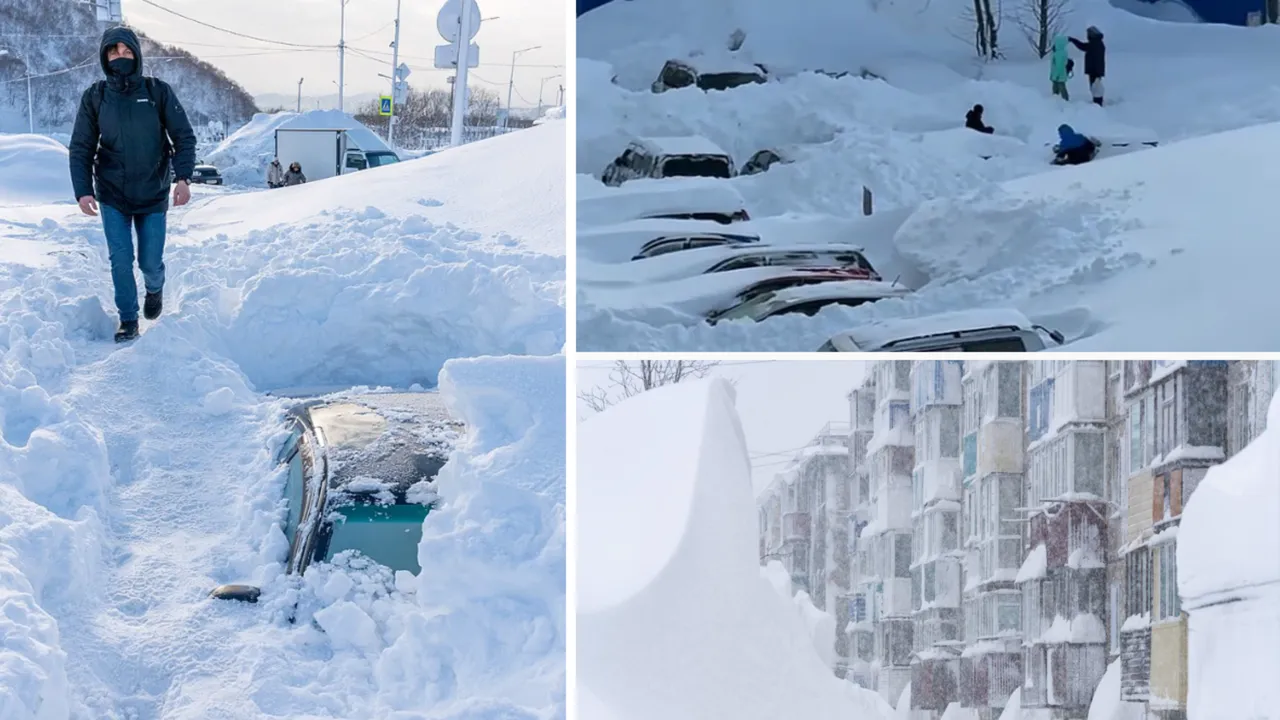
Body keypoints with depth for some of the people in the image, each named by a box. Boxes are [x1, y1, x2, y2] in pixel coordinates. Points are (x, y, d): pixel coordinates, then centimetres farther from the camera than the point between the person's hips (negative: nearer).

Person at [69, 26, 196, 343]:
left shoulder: (158, 92, -7)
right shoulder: (94, 97, -4)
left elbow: (184, 137, -6)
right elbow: (81, 149, -2)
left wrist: (183, 177, -19)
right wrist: (83, 191, -14)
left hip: (153, 196, 0)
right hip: (113, 197, 1)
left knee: (150, 262, 5)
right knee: (120, 260, -5)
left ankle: (155, 290, 39)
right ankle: (128, 320, 11)